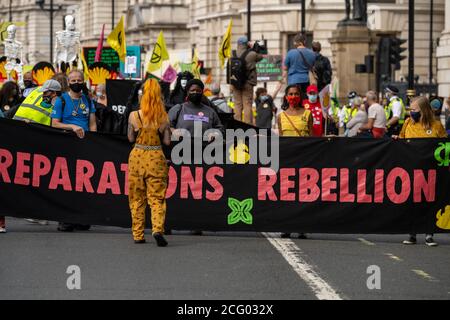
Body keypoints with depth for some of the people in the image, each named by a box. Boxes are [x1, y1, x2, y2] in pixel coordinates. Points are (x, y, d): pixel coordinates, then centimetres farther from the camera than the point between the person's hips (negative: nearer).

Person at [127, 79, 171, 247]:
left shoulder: (134, 116, -6)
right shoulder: (164, 117, -5)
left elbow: (131, 138, 3)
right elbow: (167, 141, -1)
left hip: (138, 157, 0)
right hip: (156, 157, 0)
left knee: (137, 198, 11)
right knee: (157, 197, 2)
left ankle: (138, 235, 13)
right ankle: (158, 228, -20)